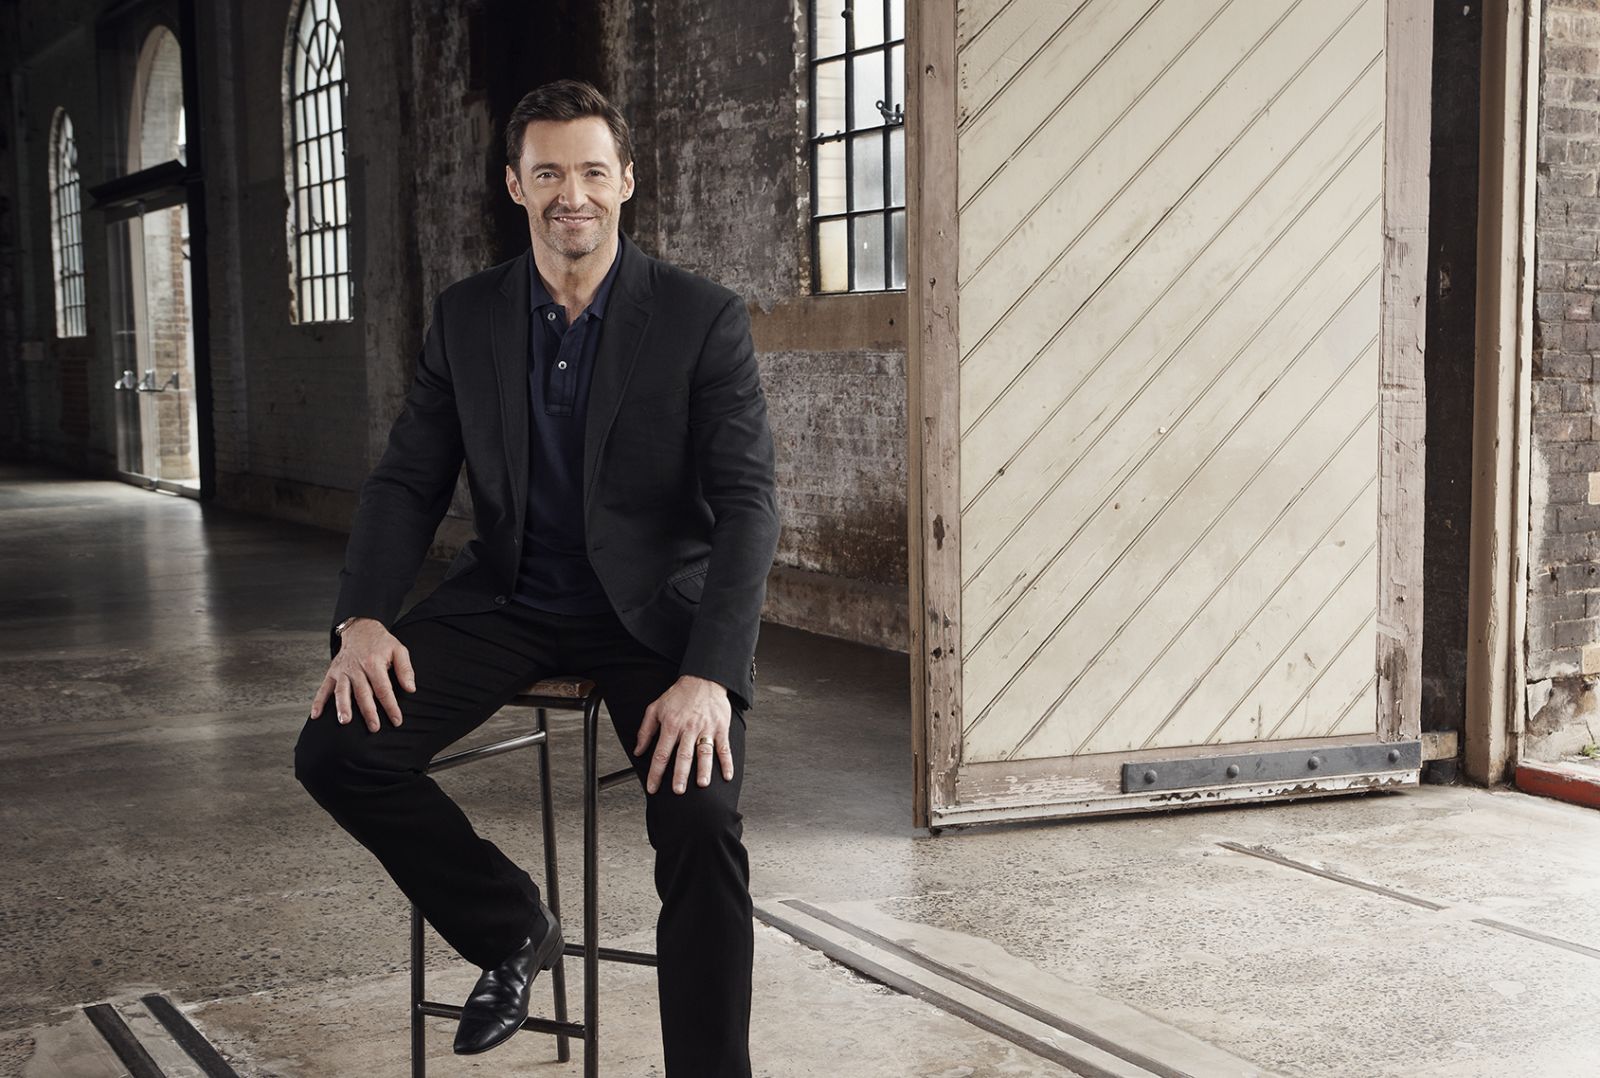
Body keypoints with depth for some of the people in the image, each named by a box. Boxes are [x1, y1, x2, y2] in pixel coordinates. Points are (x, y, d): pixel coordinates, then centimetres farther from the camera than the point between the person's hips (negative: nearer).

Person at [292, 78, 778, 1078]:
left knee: (702, 820, -27)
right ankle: (514, 929, 9)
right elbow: (409, 481, 5)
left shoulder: (705, 318, -9)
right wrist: (365, 619, -14)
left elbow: (748, 504, -15)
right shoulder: (466, 316, 3)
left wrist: (710, 675, -29)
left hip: (654, 609, -3)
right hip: (508, 602, 4)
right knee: (338, 746, -15)